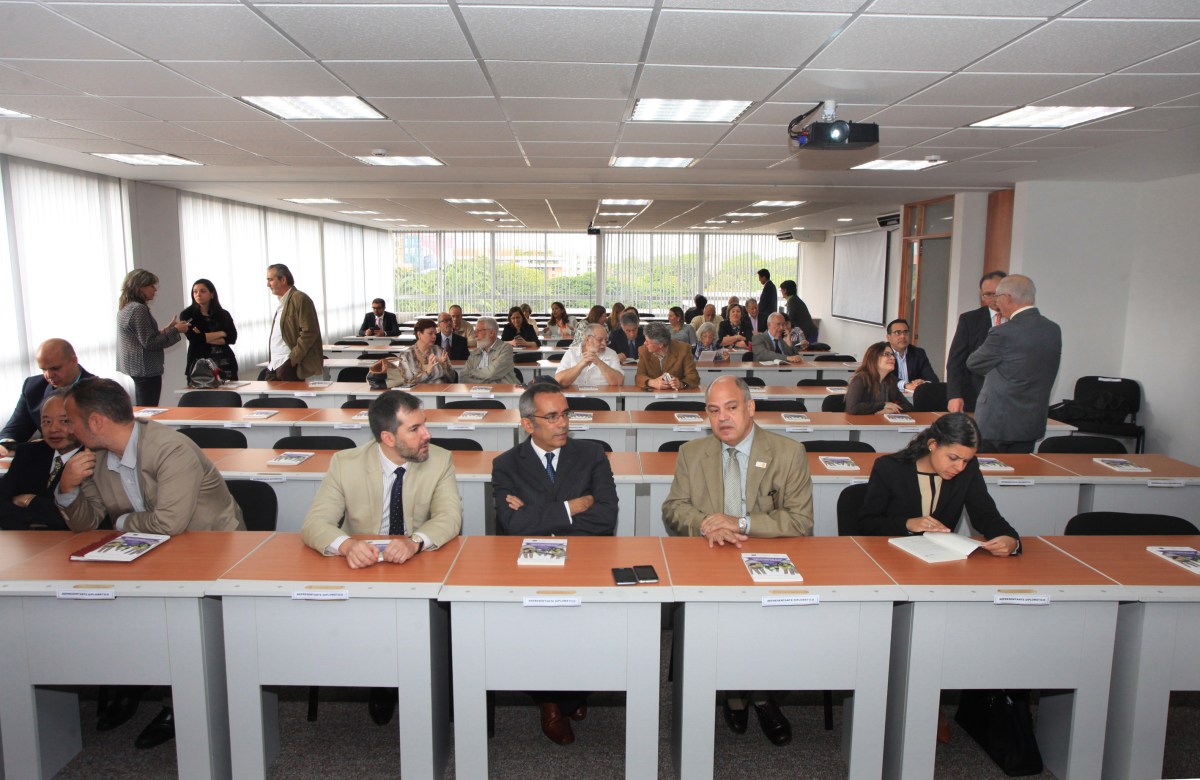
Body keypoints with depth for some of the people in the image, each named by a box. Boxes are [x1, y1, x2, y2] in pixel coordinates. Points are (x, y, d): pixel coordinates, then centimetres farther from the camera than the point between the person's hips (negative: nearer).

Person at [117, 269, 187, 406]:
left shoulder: (126, 308, 13)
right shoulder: (138, 309, -17)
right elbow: (150, 343, -19)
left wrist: (168, 328, 17)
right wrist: (175, 330, -13)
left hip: (134, 367, 10)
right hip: (145, 369, -10)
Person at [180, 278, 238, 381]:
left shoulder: (224, 314, 9)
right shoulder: (187, 315, 4)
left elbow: (232, 338, -2)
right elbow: (194, 338, -9)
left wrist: (204, 337, -8)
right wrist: (221, 333, -3)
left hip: (225, 364, 2)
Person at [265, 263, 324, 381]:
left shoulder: (300, 299, -9)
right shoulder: (282, 302, 20)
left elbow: (309, 333, -17)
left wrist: (292, 359, -18)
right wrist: (271, 361, 14)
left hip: (288, 367, -9)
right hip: (273, 367, 9)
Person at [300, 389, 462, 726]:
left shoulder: (439, 460, -5)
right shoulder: (345, 463, -6)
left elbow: (450, 517, -15)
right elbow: (315, 523, -12)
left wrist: (415, 541, -38)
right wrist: (346, 544, -36)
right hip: (361, 570, 1)